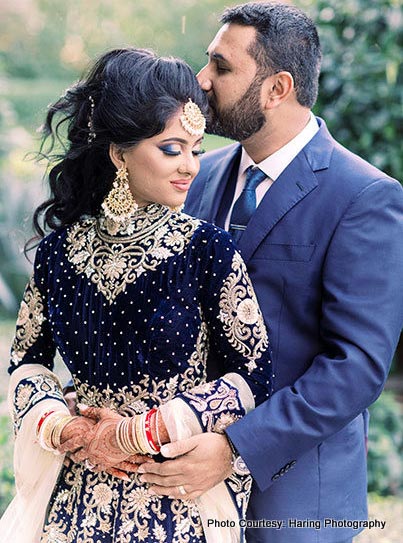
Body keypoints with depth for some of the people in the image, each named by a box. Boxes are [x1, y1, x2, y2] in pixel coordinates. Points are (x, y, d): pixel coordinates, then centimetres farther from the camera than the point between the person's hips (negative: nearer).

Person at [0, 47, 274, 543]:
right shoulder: (60, 250, -3)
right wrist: (67, 429, -10)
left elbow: (253, 377, -9)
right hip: (81, 495, 2)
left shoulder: (208, 250, -11)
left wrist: (136, 432, -12)